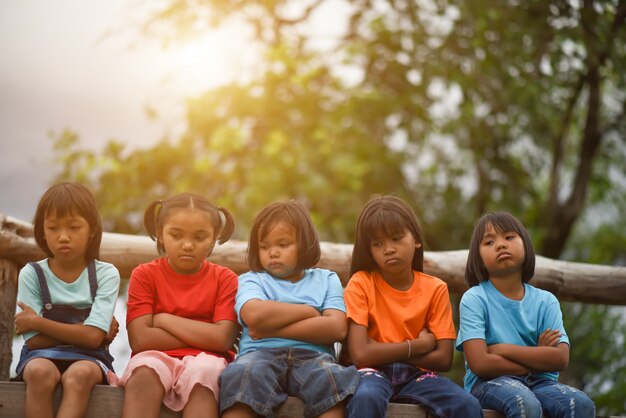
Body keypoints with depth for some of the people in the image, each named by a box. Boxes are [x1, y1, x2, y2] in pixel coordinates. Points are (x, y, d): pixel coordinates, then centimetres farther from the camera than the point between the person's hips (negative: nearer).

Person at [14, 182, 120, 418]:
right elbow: (34, 341, -6)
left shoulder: (106, 275, -2)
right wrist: (79, 331, -9)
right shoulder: (31, 275, 0)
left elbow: (92, 337, -14)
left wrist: (37, 322, -9)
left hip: (88, 358, -1)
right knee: (40, 372, -34)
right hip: (42, 356, 1)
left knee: (79, 374, -35)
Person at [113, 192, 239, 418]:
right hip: (157, 358, 0)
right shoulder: (145, 275, 5)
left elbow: (223, 339, -10)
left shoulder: (225, 279, 6)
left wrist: (163, 320, -8)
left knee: (203, 371, -35)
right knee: (145, 372, -35)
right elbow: (140, 339, -9)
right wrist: (202, 337, -9)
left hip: (205, 360, 0)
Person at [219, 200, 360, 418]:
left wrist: (273, 329, -4)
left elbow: (337, 328, 1)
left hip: (312, 356, 1)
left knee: (332, 379, -34)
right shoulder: (251, 280, 17)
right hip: (262, 354, -1)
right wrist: (309, 311, 2)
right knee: (242, 374, -36)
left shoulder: (325, 279, 21)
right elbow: (254, 315, -8)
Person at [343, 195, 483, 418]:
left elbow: (443, 358, -5)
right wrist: (418, 345, -9)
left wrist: (383, 351, -11)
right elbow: (361, 354, -17)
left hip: (416, 374, 3)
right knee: (366, 398, -39)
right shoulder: (361, 284, -5)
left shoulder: (435, 289, 3)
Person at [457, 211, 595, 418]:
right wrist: (536, 358, -6)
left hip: (538, 382, 4)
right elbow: (480, 364, -14)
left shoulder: (546, 301, 8)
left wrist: (503, 349, -10)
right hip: (491, 382, -4)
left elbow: (560, 359, -6)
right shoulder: (474, 299, -2)